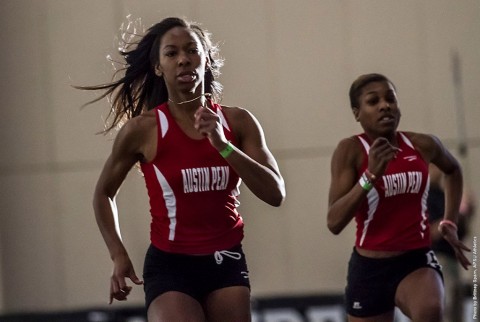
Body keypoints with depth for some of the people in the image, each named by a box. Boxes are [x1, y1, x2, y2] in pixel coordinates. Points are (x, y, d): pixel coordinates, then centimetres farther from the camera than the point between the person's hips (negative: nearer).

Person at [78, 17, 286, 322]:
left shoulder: (237, 122, -1)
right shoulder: (142, 130, -7)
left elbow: (276, 194, -8)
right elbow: (104, 193, 8)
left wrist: (223, 146, -18)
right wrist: (119, 256, -3)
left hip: (226, 262, 3)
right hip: (170, 265, -3)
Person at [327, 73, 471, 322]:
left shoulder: (423, 145, 0)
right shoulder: (350, 150, -10)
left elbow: (453, 170, 26)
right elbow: (334, 222, -20)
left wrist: (449, 223, 20)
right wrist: (370, 176, -30)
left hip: (417, 260, 1)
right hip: (369, 267, -1)